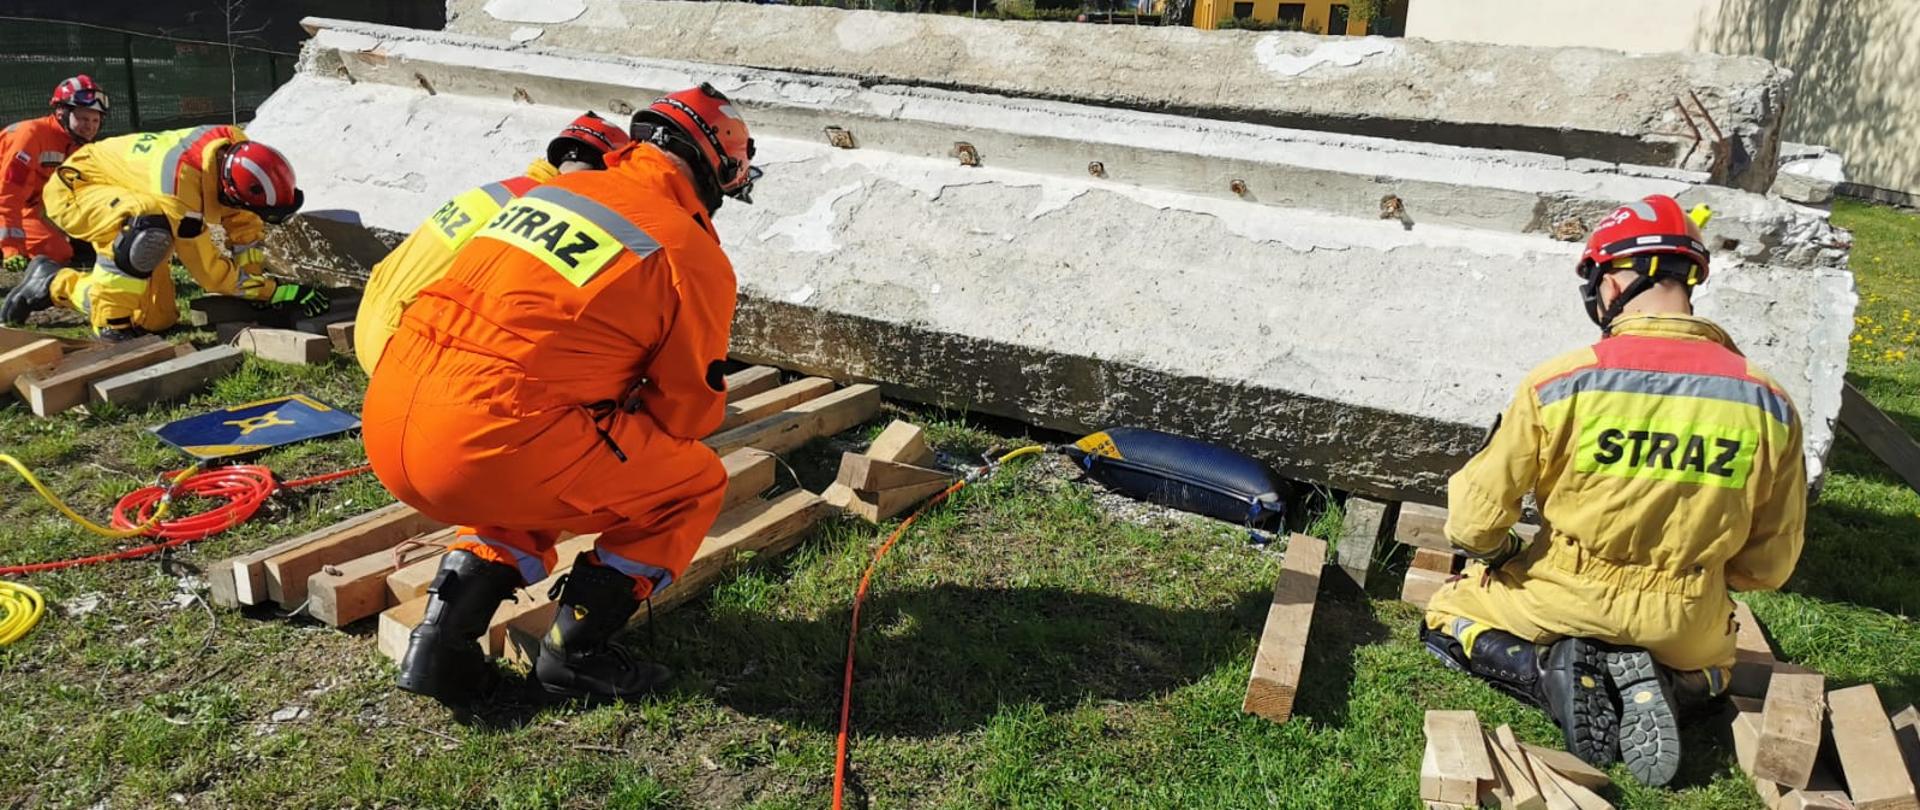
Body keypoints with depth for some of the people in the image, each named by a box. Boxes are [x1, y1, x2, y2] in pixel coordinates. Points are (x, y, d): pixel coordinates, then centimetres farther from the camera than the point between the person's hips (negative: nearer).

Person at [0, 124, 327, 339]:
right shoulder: (180, 190, -40)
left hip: (122, 199, 8)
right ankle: (111, 321, -23)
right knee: (152, 227, -42)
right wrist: (279, 292, -28)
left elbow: (243, 221, -4)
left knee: (158, 319, 2)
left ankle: (53, 285, 25)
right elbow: (210, 273, -29)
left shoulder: (237, 148, -22)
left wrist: (257, 276, -9)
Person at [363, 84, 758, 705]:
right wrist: (628, 418, 27)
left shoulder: (550, 189, 16)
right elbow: (690, 412, 5)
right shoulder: (694, 256, -3)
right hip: (488, 454, -7)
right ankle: (575, 651, 15)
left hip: (385, 426, 8)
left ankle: (443, 636, 20)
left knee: (547, 478, 34)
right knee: (696, 482, 11)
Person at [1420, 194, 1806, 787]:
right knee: (1707, 673, 38)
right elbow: (1768, 565, 0)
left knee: (1447, 616, 26)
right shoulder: (1769, 402, -10)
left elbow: (1476, 521, -14)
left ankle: (1558, 672, -3)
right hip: (1683, 627, 3)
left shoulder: (1560, 382, -19)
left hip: (1564, 604, -2)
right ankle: (1651, 684, 1)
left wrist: (1499, 553, 9)